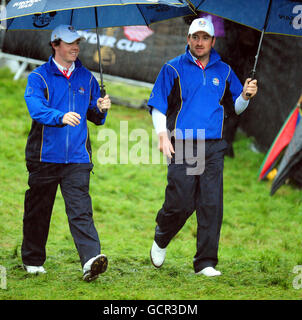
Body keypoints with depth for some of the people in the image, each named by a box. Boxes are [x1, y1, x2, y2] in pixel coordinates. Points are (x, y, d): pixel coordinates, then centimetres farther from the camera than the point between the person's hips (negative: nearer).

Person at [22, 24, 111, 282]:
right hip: (45, 155, -1)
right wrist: (61, 117, -37)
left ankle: (91, 259, -24)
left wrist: (100, 109, -5)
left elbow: (95, 117, 19)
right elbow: (36, 108, -19)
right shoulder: (39, 77, -1)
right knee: (38, 210, 10)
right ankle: (32, 260, 26)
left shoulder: (86, 78, 13)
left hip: (77, 157, 2)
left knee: (80, 208, -11)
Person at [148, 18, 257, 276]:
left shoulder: (224, 71, 13)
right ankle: (161, 240, 26)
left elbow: (236, 107, 19)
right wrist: (162, 134, -8)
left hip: (213, 148, 3)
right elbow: (157, 106, 6)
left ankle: (206, 262, 3)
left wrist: (246, 96, -3)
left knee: (211, 205, -3)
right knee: (180, 203, -5)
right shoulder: (173, 69, 5)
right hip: (182, 146, -2)